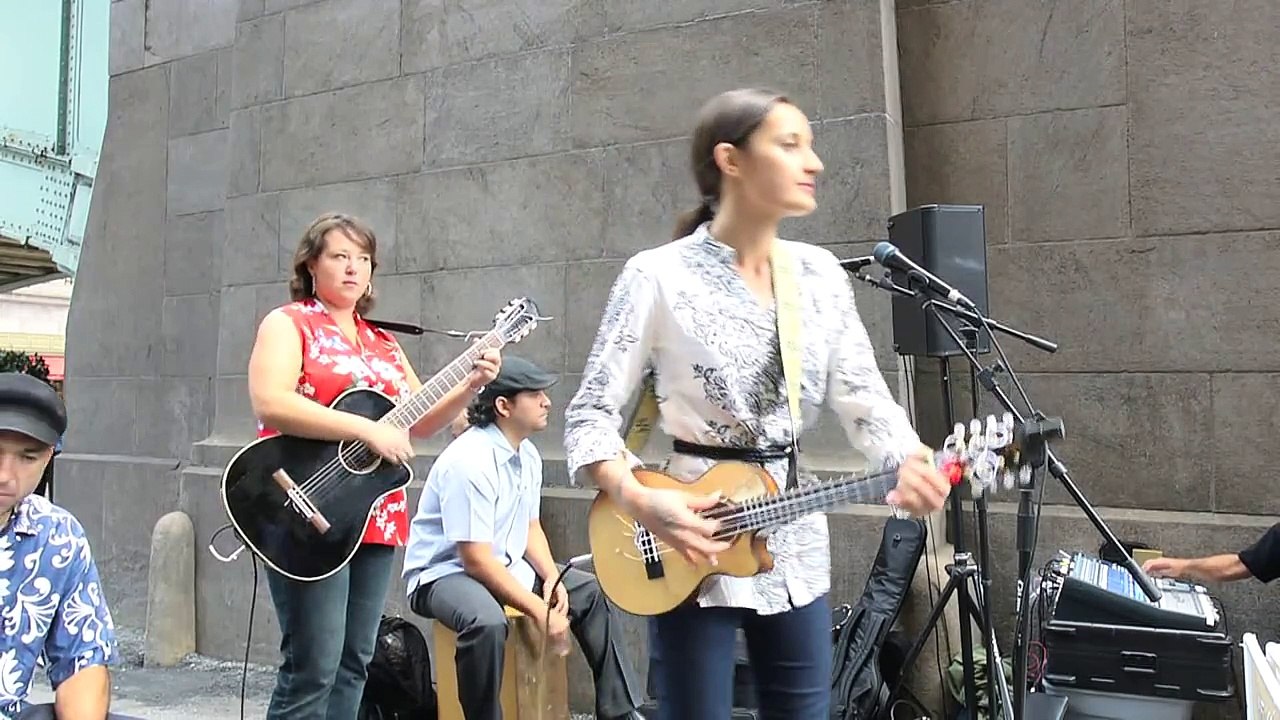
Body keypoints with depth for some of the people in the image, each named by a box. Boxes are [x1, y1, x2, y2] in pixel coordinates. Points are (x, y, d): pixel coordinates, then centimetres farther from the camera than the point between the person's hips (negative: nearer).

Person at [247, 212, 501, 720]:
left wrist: (472, 384, 1)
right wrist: (368, 430, -22)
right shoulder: (288, 324, -2)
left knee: (353, 663, 11)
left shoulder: (383, 344, 18)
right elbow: (269, 404, -19)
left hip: (375, 520, 7)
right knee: (313, 666, -9)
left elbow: (420, 421, 17)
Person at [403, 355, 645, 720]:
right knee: (487, 621, -39)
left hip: (506, 565, 10)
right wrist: (538, 609, -24)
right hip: (445, 573, -9)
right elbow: (476, 559, -27)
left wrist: (551, 578, -5)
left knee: (590, 592, 7)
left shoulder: (528, 455, 3)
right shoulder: (470, 460, -26)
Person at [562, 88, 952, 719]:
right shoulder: (658, 277, -13)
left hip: (795, 549, 5)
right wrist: (640, 502, -27)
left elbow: (864, 397, 0)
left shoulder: (821, 274, 3)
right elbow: (590, 413, -11)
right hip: (691, 544, -5)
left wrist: (910, 464, -20)